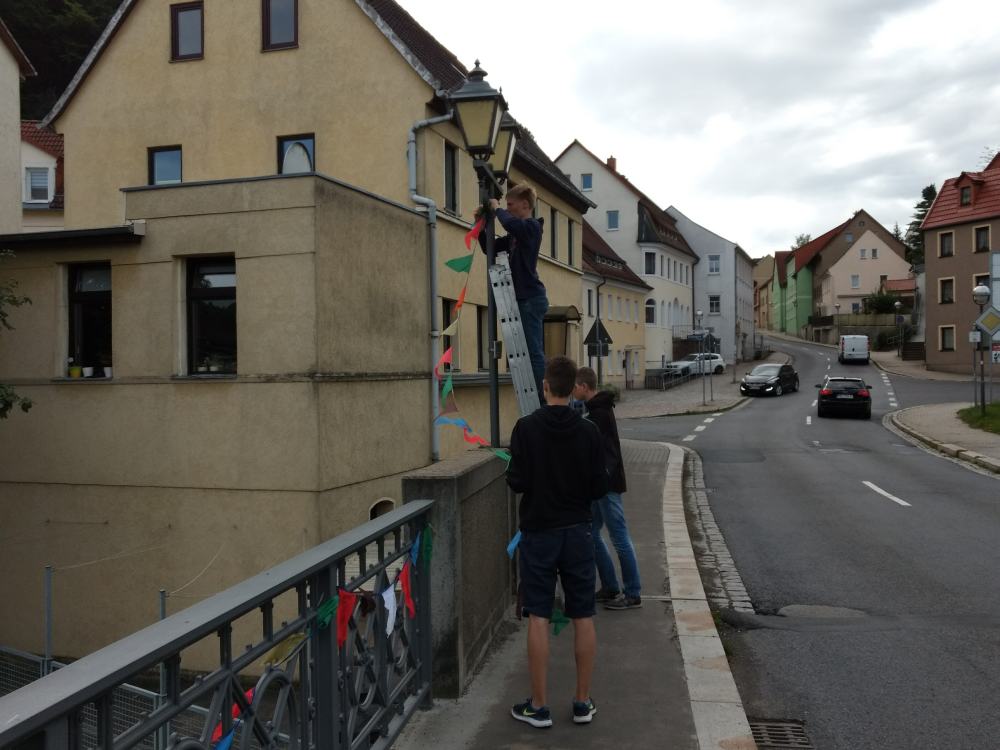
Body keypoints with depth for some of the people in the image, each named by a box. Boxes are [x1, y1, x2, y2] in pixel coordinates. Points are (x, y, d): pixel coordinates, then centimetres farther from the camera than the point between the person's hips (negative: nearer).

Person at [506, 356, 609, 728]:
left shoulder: (526, 428, -11)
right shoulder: (588, 431, -3)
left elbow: (516, 482, -12)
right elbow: (599, 487, -2)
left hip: (538, 532, -2)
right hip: (578, 532, 2)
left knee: (539, 619, 3)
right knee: (583, 617, 9)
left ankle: (538, 707, 9)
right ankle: (583, 703, 17)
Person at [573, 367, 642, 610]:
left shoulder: (599, 413, -18)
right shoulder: (598, 409, 14)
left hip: (608, 483, -10)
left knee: (620, 539, -2)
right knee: (592, 535, 14)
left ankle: (633, 594, 6)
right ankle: (610, 588, 22)